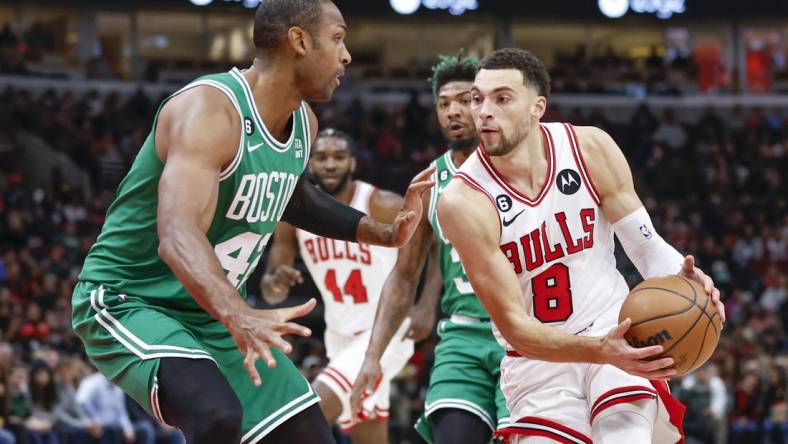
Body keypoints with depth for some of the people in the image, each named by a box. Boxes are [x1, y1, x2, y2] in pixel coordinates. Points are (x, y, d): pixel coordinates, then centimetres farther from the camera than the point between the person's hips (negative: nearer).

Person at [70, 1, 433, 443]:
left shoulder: (303, 123, 2)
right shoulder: (209, 111, -26)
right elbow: (178, 236, -41)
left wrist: (383, 233, 17)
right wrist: (238, 316, -58)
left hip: (211, 313, 9)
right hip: (128, 304, -9)